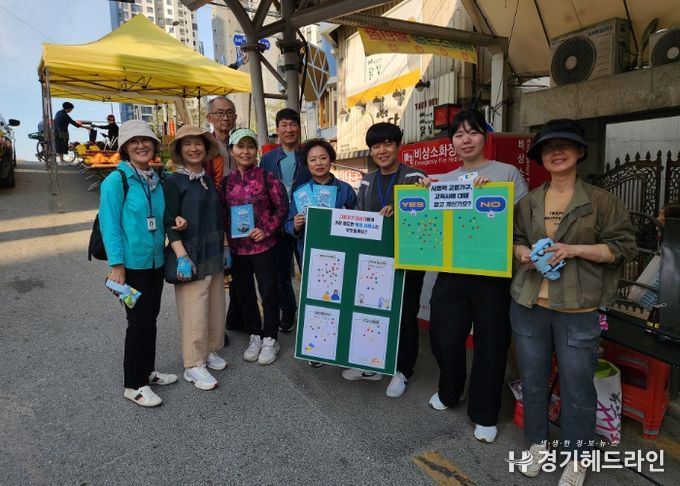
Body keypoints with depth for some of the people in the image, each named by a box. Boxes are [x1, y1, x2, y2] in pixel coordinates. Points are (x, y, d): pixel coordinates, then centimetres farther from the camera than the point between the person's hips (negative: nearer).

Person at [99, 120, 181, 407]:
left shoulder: (156, 180, 8)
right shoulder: (116, 180, -11)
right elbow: (109, 224, -14)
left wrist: (174, 220, -3)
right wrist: (117, 265, -17)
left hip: (156, 262, 6)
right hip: (132, 263, -6)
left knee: (150, 319, 16)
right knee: (139, 322, 1)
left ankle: (147, 371, 32)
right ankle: (134, 385, 17)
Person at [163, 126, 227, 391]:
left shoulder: (210, 179, 12)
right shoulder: (173, 181, -6)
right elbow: (170, 223, -11)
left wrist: (225, 248, 15)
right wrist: (181, 256, -18)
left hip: (215, 255, 7)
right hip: (191, 256, -6)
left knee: (215, 306, 14)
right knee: (194, 312, -2)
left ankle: (210, 350, 32)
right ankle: (194, 365, 12)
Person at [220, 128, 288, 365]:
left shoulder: (266, 177, -6)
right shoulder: (226, 181, 4)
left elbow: (282, 207, -4)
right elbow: (222, 214, 11)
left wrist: (267, 230, -14)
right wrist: (226, 240, 1)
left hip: (263, 246, -4)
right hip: (236, 248, 4)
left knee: (268, 293, 6)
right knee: (244, 294, 14)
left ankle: (270, 339, 23)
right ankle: (255, 336, 32)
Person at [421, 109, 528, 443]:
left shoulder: (507, 173, 1)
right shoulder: (444, 180, 12)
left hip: (494, 274, -3)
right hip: (451, 273, 3)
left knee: (491, 345, 7)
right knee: (444, 338, 9)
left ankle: (484, 414, 28)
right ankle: (448, 393, 39)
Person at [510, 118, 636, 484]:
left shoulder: (601, 200, -3)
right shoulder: (528, 202, 7)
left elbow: (624, 246, -3)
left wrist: (574, 250, -16)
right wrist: (522, 252, -6)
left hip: (578, 310, -3)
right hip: (528, 305, 4)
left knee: (577, 386, 7)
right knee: (532, 379, 15)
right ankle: (538, 442, 37)